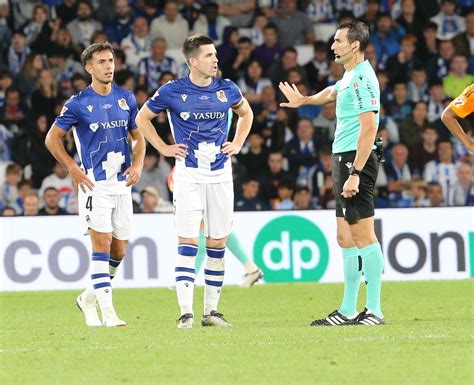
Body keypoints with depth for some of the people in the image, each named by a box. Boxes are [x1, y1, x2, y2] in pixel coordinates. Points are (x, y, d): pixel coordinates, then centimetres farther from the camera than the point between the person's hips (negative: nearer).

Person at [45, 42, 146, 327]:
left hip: (122, 183, 5)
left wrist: (138, 164, 2)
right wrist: (74, 169, -7)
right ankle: (108, 312, -13)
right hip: (95, 183, -5)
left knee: (119, 251, 7)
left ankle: (89, 298, 27)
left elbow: (138, 136, 18)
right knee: (102, 244, -14)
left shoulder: (127, 99, 8)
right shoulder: (78, 104, -6)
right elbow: (52, 138, 1)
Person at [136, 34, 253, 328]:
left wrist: (237, 143, 12)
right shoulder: (173, 91, -5)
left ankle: (211, 310, 13)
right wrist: (163, 148, 3)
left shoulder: (227, 89, 4)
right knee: (188, 242, -10)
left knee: (218, 242, 4)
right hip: (189, 173, -3)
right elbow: (143, 118, 9)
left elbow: (246, 113, 24)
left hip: (220, 174, 3)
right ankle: (186, 312, -11)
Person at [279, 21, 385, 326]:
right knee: (346, 238, 11)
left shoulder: (362, 78, -14)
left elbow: (369, 128, -22)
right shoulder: (350, 76, 16)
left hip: (356, 159, -10)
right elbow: (333, 92, 41)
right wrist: (303, 100, 53)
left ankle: (375, 310, -7)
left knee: (363, 235, -9)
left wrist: (355, 173, -25)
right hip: (343, 158, 10)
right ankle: (348, 311, 15)